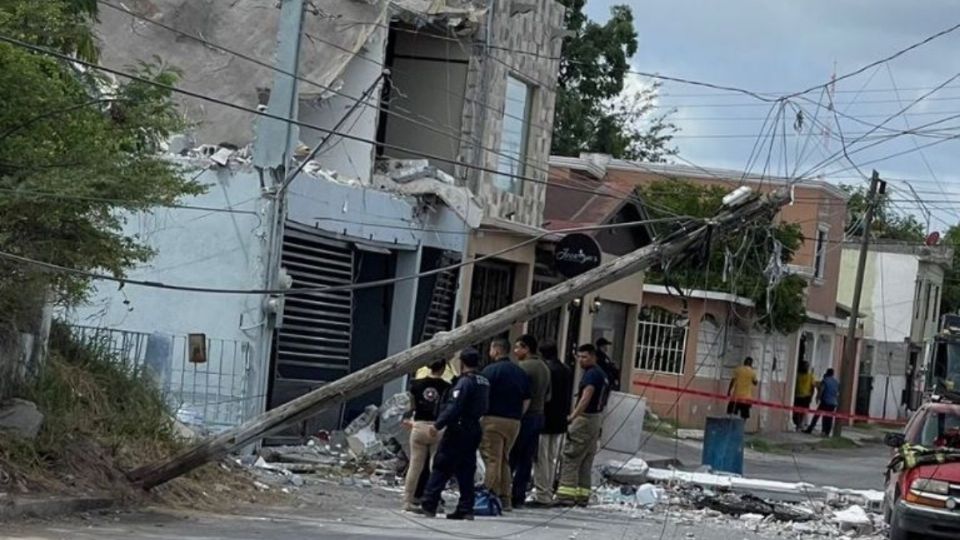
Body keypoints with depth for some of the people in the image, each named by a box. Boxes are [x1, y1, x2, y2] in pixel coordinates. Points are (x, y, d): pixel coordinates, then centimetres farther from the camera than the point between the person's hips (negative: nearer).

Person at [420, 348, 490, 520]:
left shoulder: (465, 382, -14)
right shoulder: (484, 383, 12)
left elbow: (453, 407, -23)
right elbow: (484, 408, 19)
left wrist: (438, 425, -26)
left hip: (458, 430, -8)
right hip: (475, 430, 8)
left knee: (441, 468, -4)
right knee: (466, 470, 11)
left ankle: (429, 505, -5)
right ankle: (465, 509, 7)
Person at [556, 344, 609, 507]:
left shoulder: (591, 374, -14)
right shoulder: (602, 374, 16)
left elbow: (586, 398, -27)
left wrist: (573, 416, -35)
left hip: (585, 419, -10)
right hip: (597, 419, 10)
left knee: (571, 458, -9)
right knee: (586, 462, 12)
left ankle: (566, 495, -13)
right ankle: (582, 496, 13)